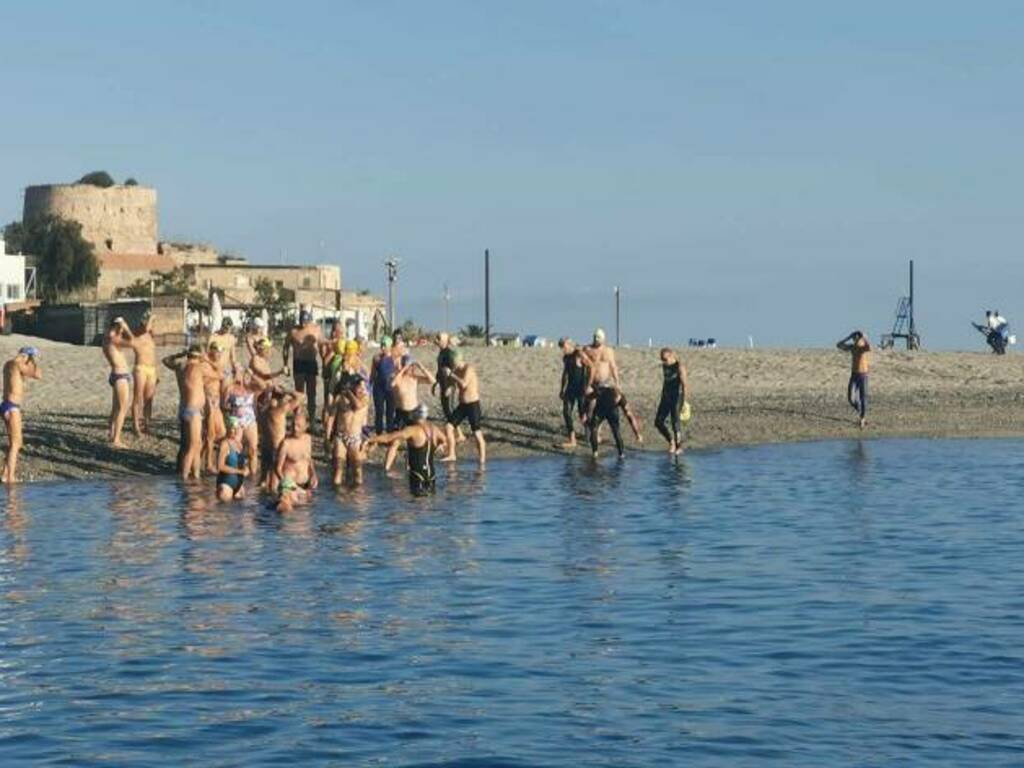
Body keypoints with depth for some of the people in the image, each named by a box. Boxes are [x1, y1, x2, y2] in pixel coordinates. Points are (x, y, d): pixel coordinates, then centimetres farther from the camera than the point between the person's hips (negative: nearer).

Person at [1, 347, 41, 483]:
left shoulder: (9, 364, 14)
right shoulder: (18, 364, -14)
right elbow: (38, 375, -24)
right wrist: (34, 361, -9)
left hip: (8, 405, 10)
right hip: (12, 408, -10)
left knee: (15, 442, 17)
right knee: (15, 443, -6)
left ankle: (6, 475, 20)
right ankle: (10, 478, -8)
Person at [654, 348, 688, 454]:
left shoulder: (679, 367, -13)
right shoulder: (664, 366, 8)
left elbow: (684, 384, -15)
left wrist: (684, 401, -19)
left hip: (677, 397, -7)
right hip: (666, 397, 7)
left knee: (675, 422, -7)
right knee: (658, 422, 2)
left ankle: (679, 447, 5)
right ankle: (671, 441, 19)